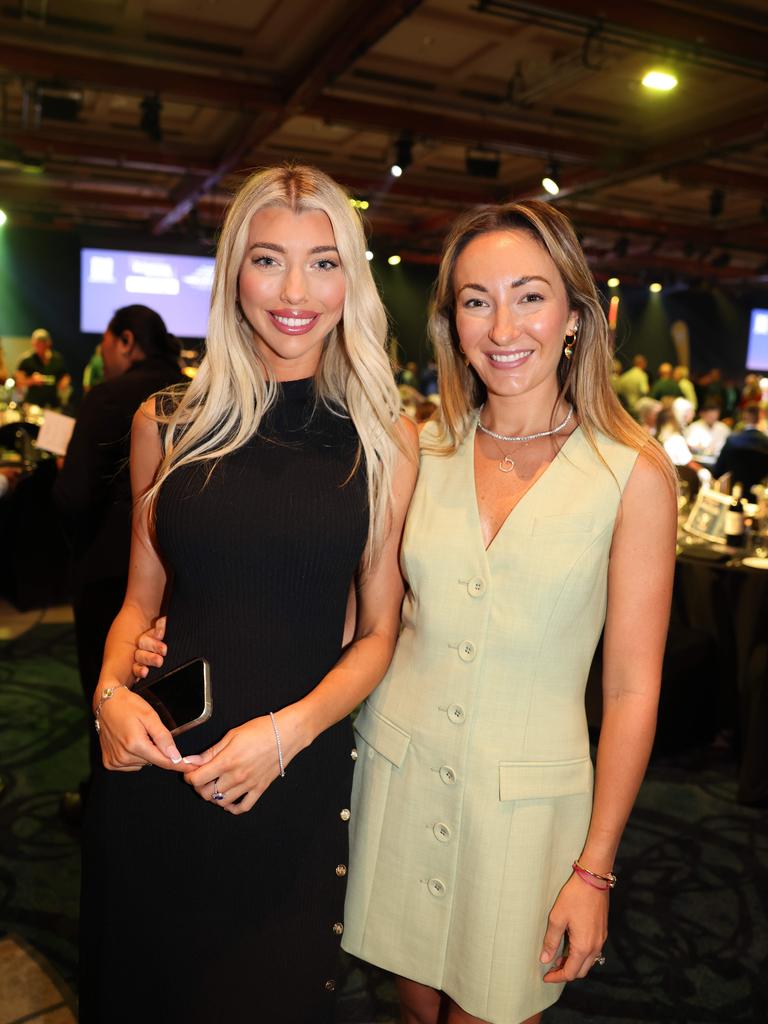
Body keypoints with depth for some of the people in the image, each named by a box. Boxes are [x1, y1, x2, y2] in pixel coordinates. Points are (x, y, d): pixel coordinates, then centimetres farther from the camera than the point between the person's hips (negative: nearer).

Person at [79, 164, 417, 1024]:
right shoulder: (166, 425, -1)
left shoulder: (385, 442, -5)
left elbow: (377, 632, -2)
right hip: (152, 766, 2)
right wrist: (112, 693, -10)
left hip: (298, 781, -1)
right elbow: (142, 597, 8)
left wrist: (288, 730, -17)